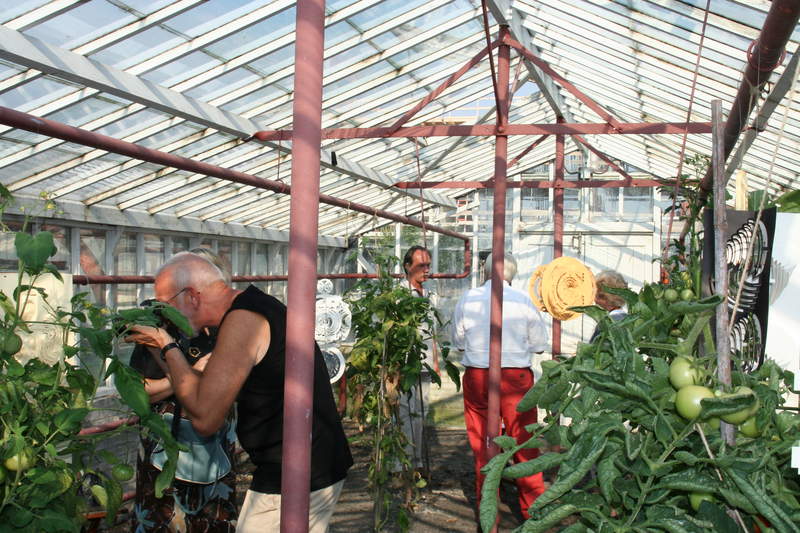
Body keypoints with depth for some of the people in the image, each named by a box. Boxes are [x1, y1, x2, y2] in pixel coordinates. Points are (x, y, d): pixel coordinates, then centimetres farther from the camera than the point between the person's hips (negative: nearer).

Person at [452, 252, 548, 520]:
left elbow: (458, 341, 10)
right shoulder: (523, 300, -6)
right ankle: (533, 508, 17)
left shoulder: (467, 298, -1)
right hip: (516, 377, -1)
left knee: (482, 445, 9)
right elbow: (539, 345, 2)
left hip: (476, 376, 2)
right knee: (524, 443, 8)